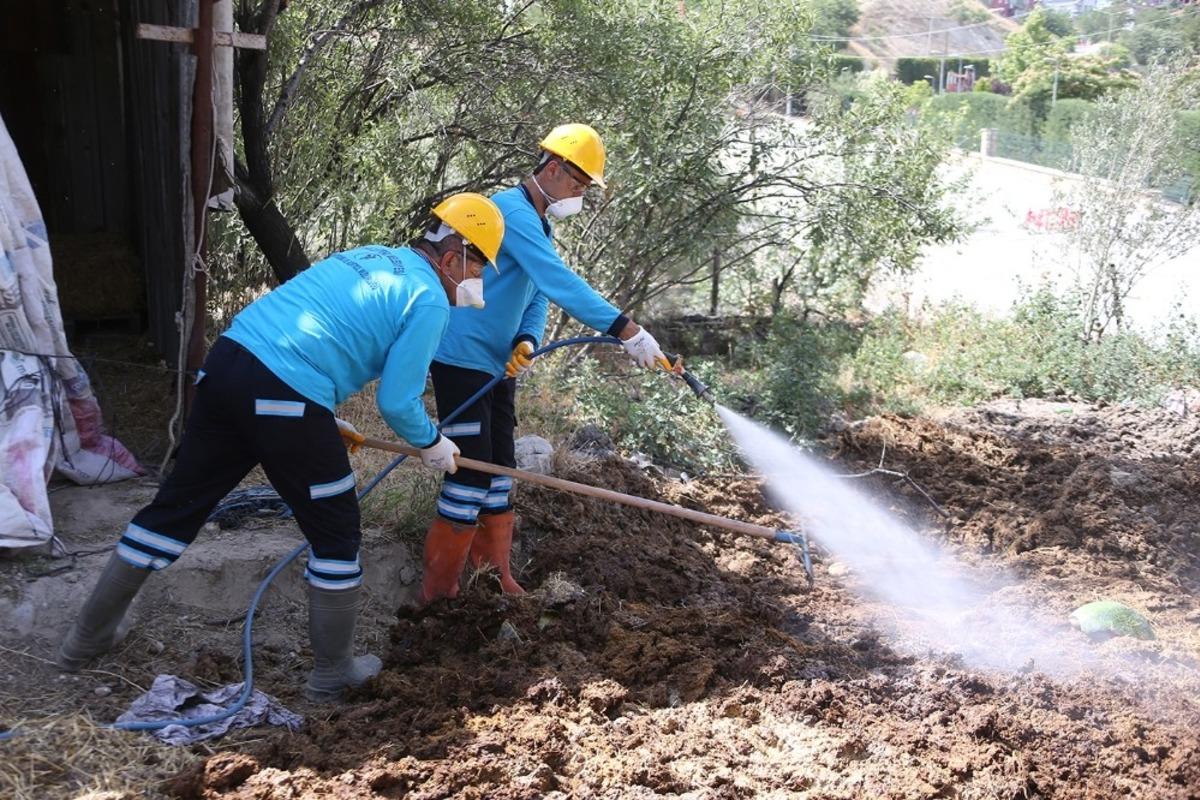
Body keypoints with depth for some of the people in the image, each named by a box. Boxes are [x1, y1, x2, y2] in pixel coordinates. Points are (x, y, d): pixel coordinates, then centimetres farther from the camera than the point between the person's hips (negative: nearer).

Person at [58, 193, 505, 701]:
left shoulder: (368, 257, 24)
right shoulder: (429, 300, -2)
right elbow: (397, 402, -4)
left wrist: (326, 423, 31)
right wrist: (432, 445, 16)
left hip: (226, 358, 8)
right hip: (284, 399, -8)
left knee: (175, 506, 17)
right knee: (336, 533, 10)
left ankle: (88, 638, 28)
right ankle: (333, 671, 24)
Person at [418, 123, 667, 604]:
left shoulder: (541, 225, 14)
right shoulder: (513, 211, -20)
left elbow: (538, 298, 7)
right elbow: (561, 284, -30)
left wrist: (527, 342, -15)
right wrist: (627, 331, -34)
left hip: (499, 365, 10)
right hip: (462, 361, -10)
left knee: (499, 471, 13)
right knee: (471, 475, -10)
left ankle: (493, 574, 23)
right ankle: (437, 591, -2)